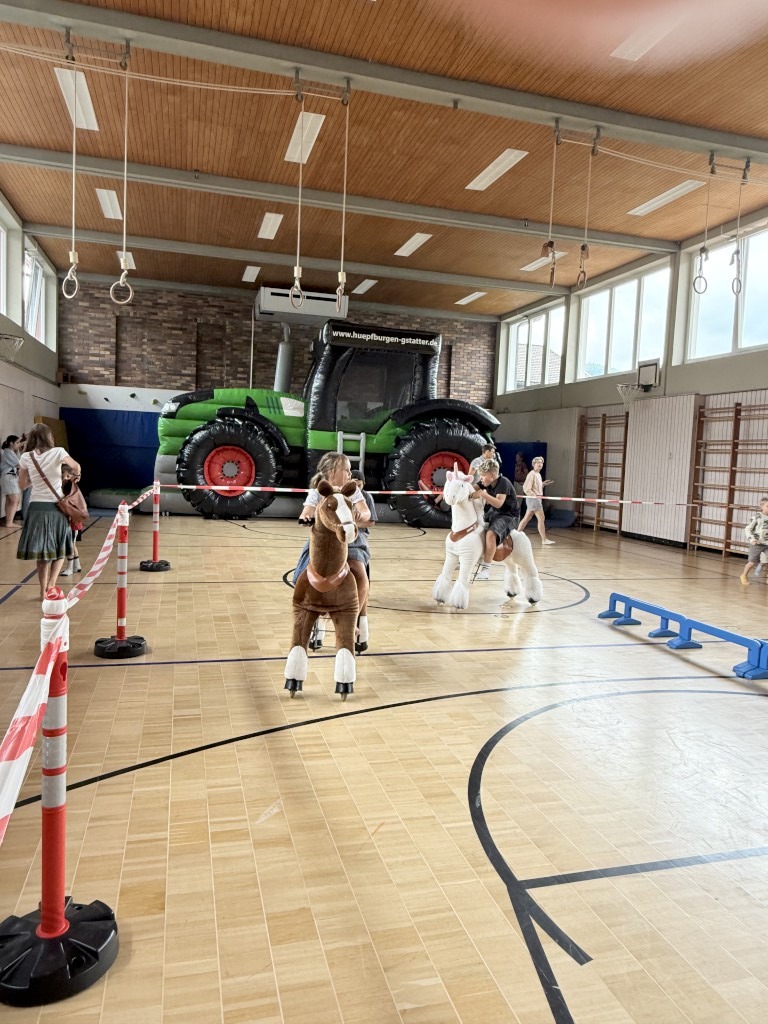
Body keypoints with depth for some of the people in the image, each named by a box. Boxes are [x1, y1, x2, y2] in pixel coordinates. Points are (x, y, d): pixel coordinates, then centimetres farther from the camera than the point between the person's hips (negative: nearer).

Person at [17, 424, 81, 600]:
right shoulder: (58, 452, -8)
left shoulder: (26, 457, -1)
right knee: (61, 551, 12)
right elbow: (77, 467, 10)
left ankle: (43, 591, 16)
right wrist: (75, 476, 31)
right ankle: (50, 585, -3)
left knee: (41, 553, 11)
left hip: (36, 508, 2)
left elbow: (22, 484, 8)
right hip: (55, 508, -2)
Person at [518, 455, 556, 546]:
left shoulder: (538, 474, 14)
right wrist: (535, 496, -22)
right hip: (533, 499, -10)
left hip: (537, 499, 10)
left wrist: (543, 484, 10)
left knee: (527, 518, 13)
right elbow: (526, 488, -18)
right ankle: (544, 540, -4)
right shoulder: (532, 474, -14)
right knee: (541, 518, -8)